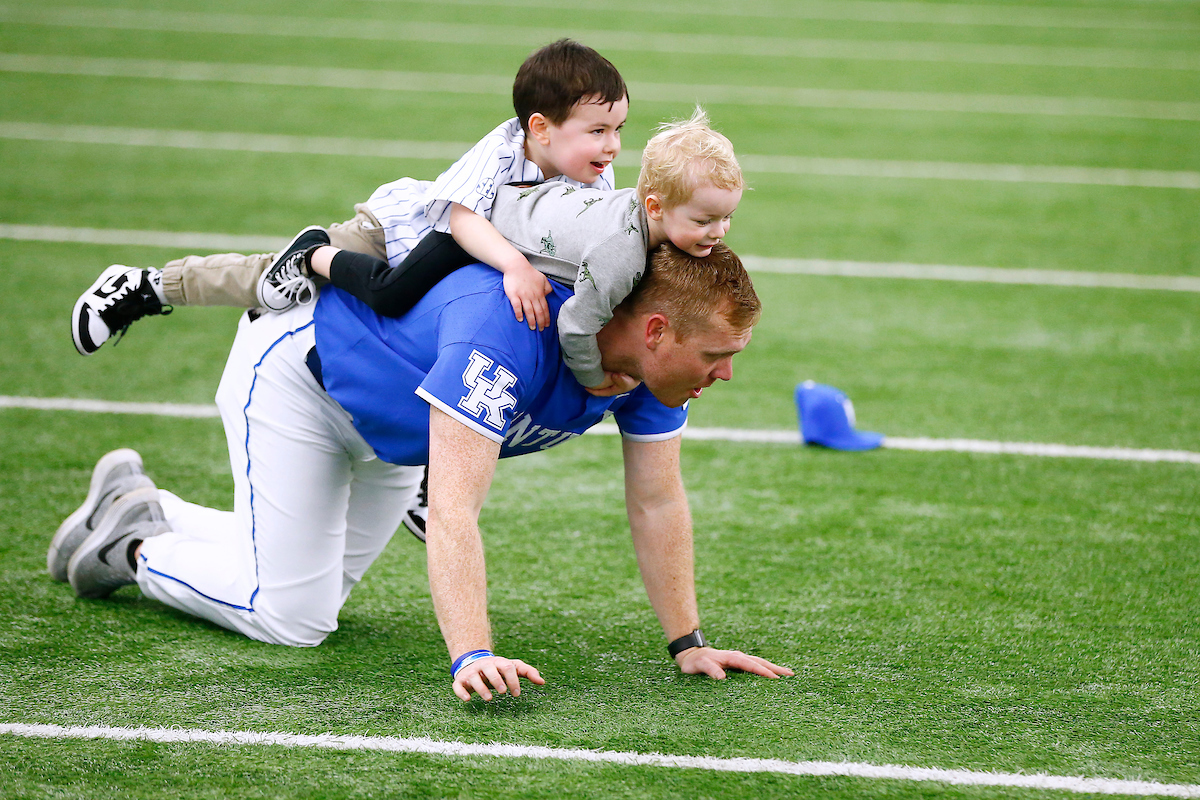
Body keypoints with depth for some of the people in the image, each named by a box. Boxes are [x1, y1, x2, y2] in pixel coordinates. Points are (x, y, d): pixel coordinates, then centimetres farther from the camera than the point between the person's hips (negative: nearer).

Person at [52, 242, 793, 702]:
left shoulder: (653, 348, -23)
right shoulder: (509, 329, -46)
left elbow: (658, 503, -12)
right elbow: (454, 509, -50)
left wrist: (690, 643, -14)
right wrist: (473, 656, -57)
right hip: (298, 372, -8)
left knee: (322, 590, 17)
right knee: (293, 617, -8)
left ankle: (148, 514, 35)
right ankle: (133, 545, 15)